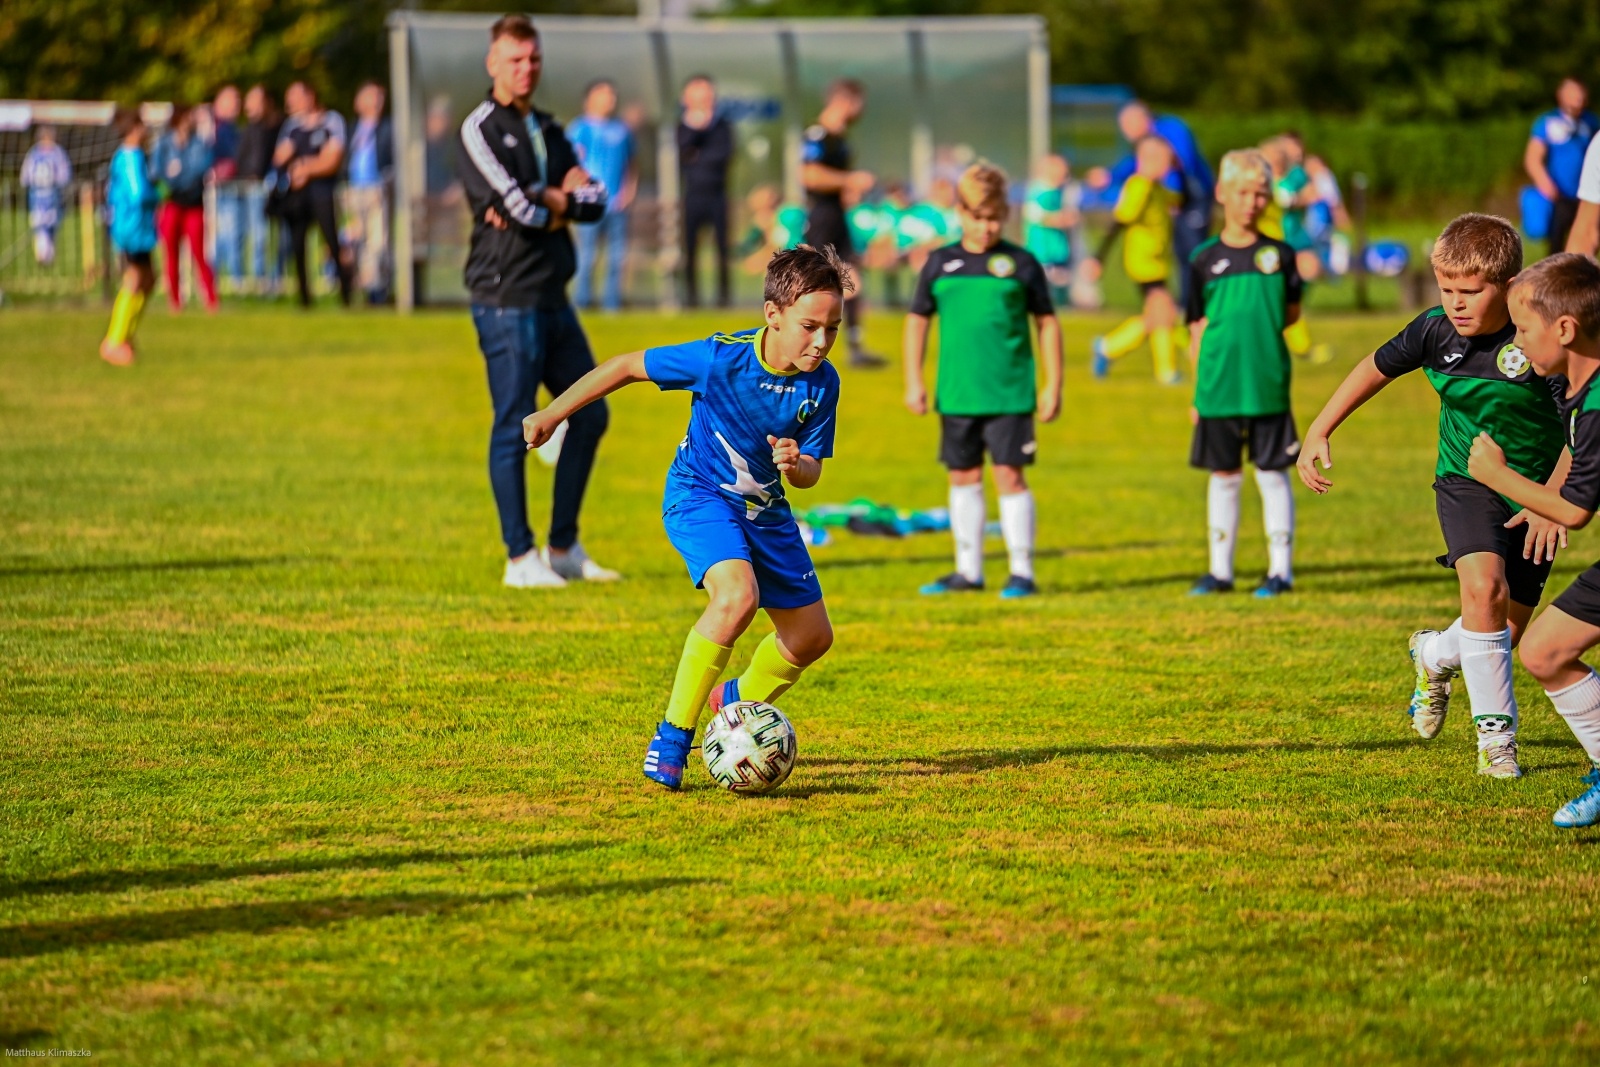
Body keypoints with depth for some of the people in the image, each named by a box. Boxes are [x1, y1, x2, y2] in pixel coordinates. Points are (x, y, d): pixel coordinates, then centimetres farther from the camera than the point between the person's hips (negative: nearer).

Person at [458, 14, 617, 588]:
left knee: (589, 415, 10)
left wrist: (544, 202, -11)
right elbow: (517, 206, -19)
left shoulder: (547, 130, 17)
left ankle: (563, 547, 20)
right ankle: (520, 557, 2)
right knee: (514, 427, -4)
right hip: (506, 298, -8)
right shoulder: (481, 129, -7)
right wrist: (562, 203, -1)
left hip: (552, 298, 8)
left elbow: (594, 198, 7)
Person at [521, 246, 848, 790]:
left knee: (813, 634, 9)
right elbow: (627, 366, -14)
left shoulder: (822, 383, -13)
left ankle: (738, 702, 40)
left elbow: (811, 472, -3)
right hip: (699, 495, -6)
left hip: (766, 509, 6)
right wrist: (551, 416, -7)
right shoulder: (721, 358, -26)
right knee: (738, 595, -32)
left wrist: (795, 465, -29)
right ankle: (671, 737, -23)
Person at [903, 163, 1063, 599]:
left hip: (1009, 394, -3)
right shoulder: (940, 264, 7)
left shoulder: (1020, 264, 0)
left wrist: (1053, 385, 2)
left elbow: (1047, 323, 5)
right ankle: (968, 571, 19)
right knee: (964, 477, 10)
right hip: (957, 394, 3)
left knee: (1009, 476, -6)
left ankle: (1022, 571, 0)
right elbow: (917, 320, 13)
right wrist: (913, 381, 7)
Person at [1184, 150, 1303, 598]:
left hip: (1268, 386, -1)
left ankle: (1280, 569, 8)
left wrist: (1256, 331, -2)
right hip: (1218, 387, 1)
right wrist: (1199, 389, 3)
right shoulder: (1205, 260, 3)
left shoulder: (1279, 255, 2)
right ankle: (1220, 569, 19)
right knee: (1223, 475, 10)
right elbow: (1197, 330, 6)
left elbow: (1291, 312, 13)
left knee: (1272, 474, 2)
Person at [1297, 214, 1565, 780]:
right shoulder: (1435, 332, -12)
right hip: (1466, 482, 0)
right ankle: (1495, 732, -13)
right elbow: (1375, 369, 8)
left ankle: (1437, 654, 43)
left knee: (1509, 632, 7)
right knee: (1484, 586, -26)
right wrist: (1318, 432, 8)